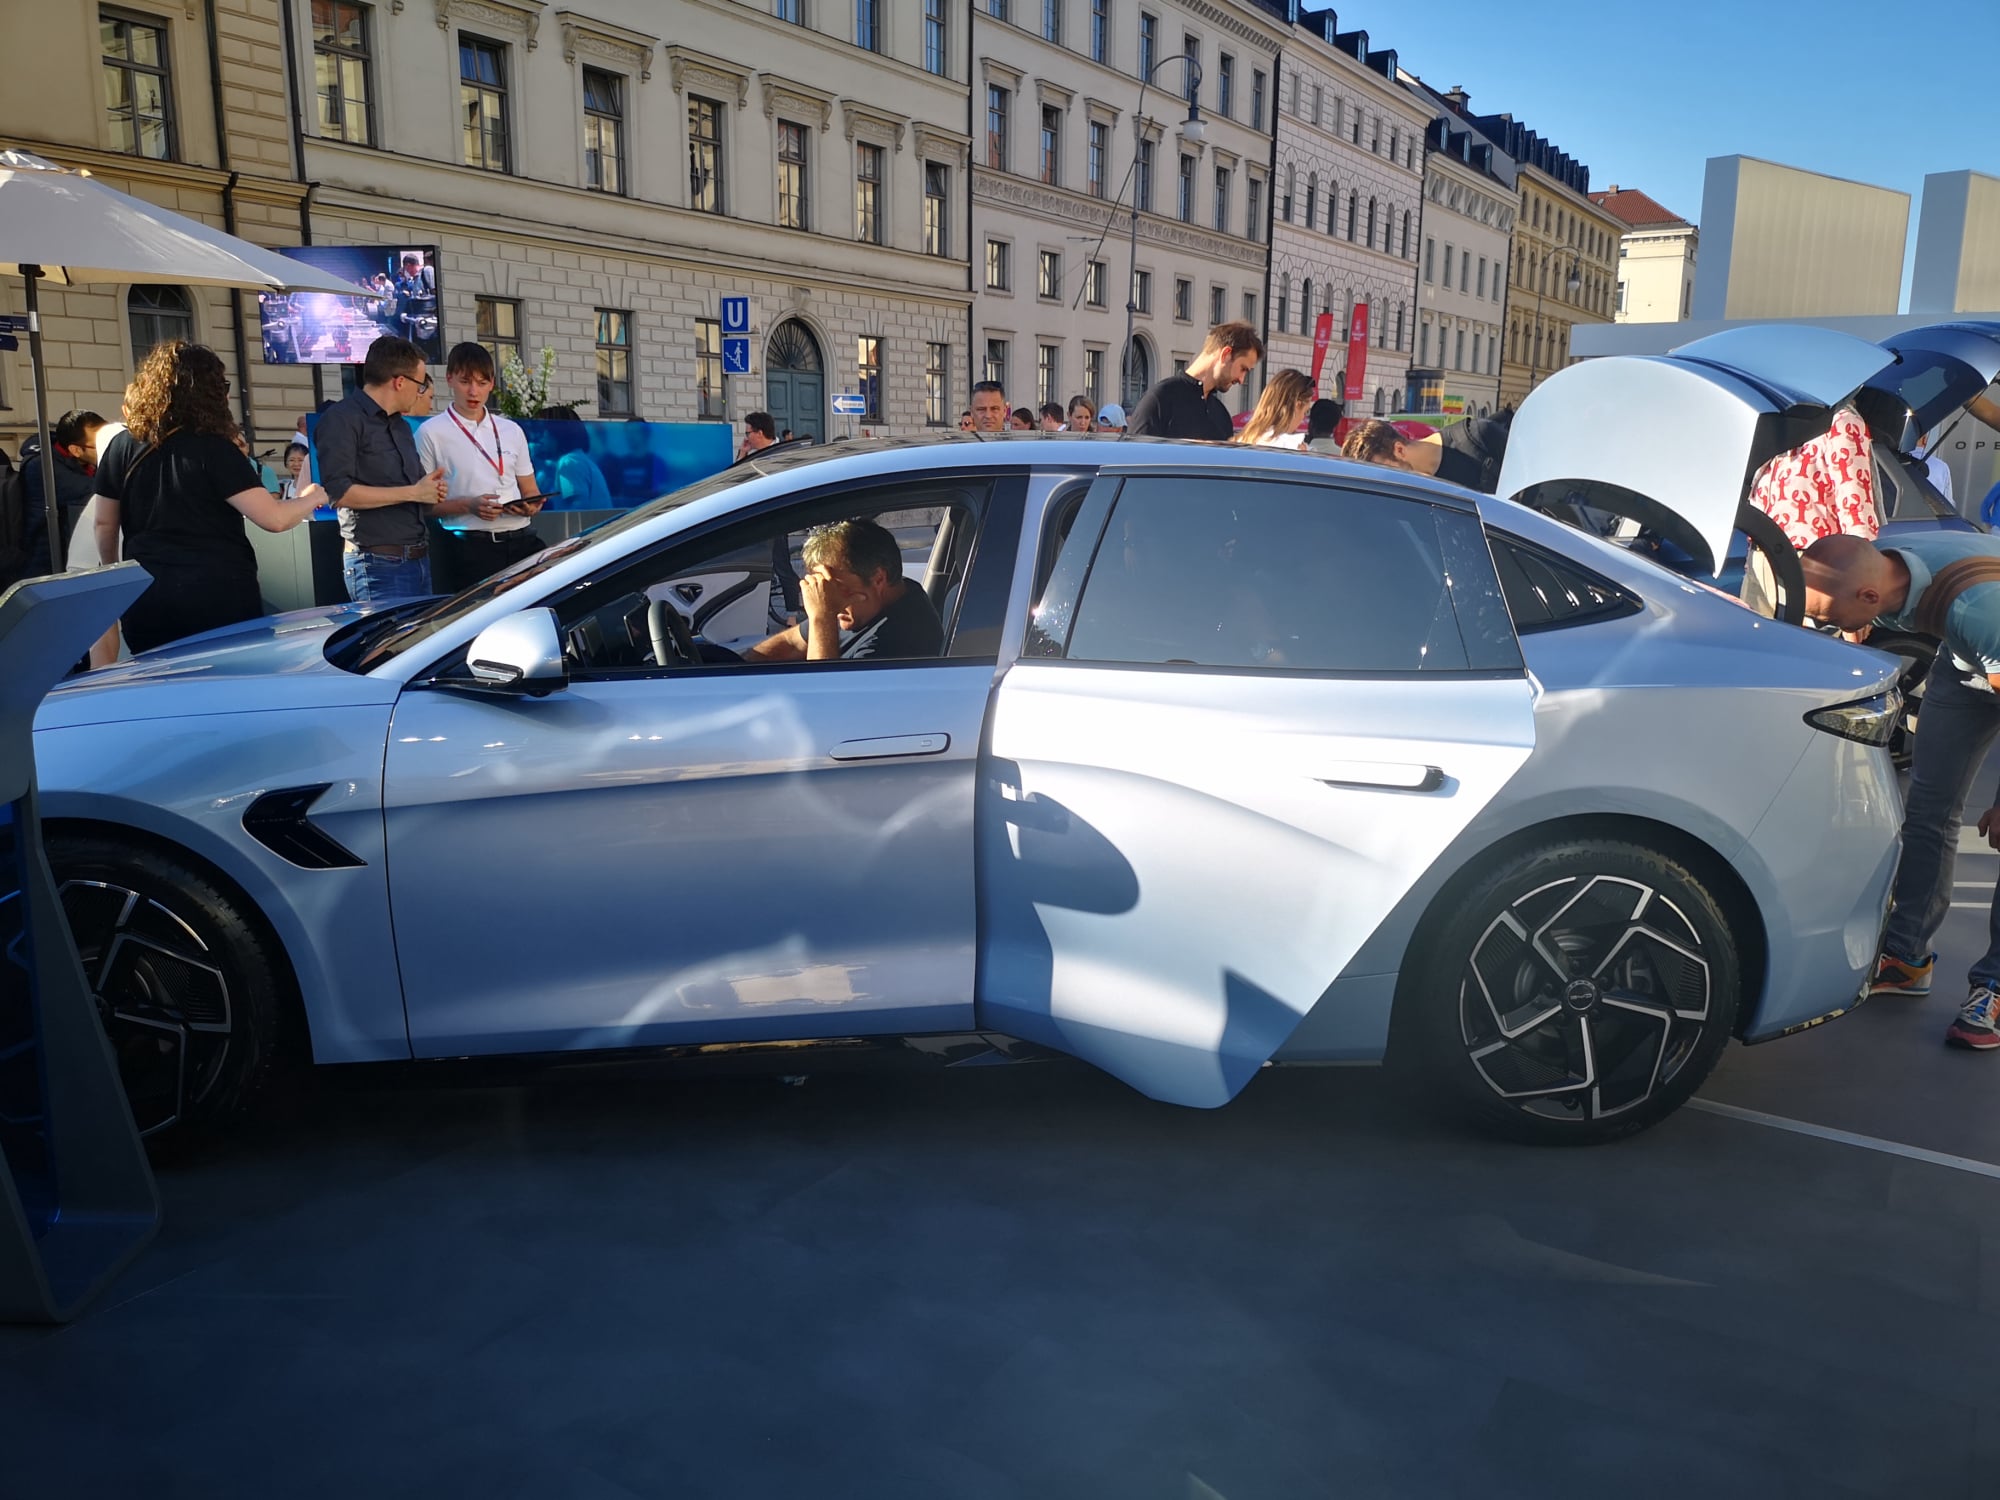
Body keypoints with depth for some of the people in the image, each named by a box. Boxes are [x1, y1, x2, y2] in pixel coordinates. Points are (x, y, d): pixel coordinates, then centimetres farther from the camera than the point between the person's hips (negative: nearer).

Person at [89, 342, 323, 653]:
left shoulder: (123, 446, 4)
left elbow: (103, 523, 9)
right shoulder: (214, 449, -9)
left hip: (145, 596, 4)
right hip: (218, 594, -4)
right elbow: (273, 518, -14)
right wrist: (311, 499, 5)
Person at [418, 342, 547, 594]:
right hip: (470, 546, -4)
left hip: (521, 541, 4)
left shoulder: (512, 431, 18)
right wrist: (468, 505, -15)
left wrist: (532, 505, -2)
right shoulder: (431, 433, 3)